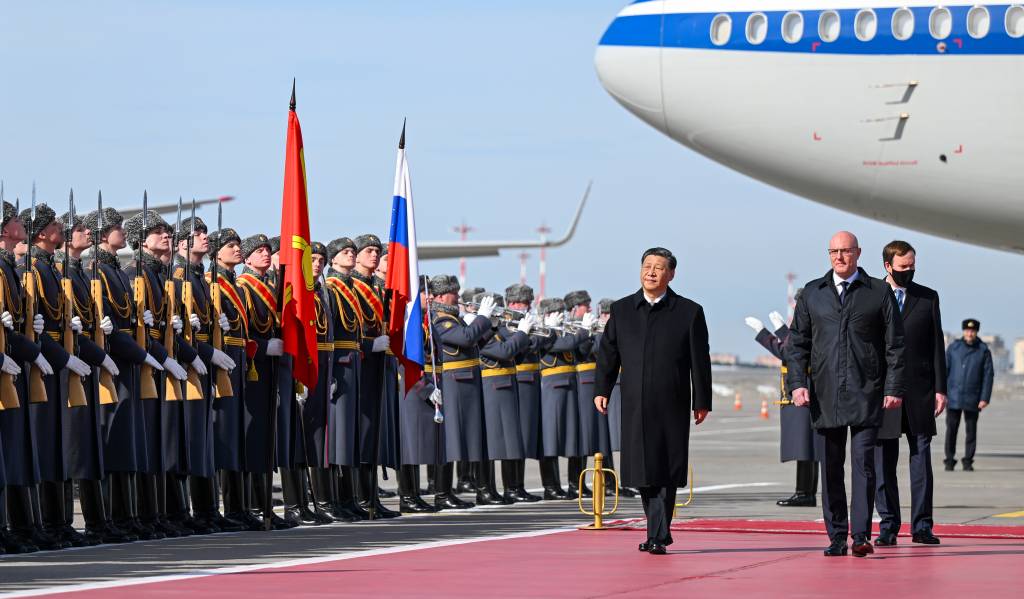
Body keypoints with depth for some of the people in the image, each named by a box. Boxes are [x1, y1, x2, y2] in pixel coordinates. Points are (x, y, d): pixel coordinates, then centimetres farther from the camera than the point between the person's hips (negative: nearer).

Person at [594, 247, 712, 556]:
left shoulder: (689, 312, 3)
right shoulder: (621, 310, 11)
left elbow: (700, 360, 3)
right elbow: (607, 352, 11)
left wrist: (702, 401, 0)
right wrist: (601, 390, 0)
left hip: (672, 408, -3)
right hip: (635, 408, 3)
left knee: (666, 473, -6)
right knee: (643, 473, 6)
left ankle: (658, 537, -5)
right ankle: (659, 531, 19)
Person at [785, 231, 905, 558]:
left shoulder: (879, 292, 5)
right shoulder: (812, 293, 12)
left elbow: (895, 344, 4)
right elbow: (797, 342, 12)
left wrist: (894, 389, -3)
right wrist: (797, 383, -1)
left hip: (866, 394, -3)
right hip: (825, 395, 3)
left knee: (863, 463, -10)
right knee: (830, 469, 4)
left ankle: (861, 535, -11)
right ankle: (837, 537, 10)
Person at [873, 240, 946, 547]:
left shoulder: (928, 298, 10)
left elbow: (937, 346, 9)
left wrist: (940, 389, 2)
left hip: (919, 392, 1)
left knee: (922, 458, -1)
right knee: (883, 461, 1)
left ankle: (921, 526, 3)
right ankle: (888, 527, 7)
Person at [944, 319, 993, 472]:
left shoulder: (983, 351, 2)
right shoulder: (953, 347, 6)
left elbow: (988, 375, 1)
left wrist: (985, 398, -5)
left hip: (972, 400, 0)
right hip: (954, 397, 0)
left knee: (971, 431, 3)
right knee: (951, 430, 0)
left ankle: (968, 462, 11)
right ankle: (950, 461, 8)